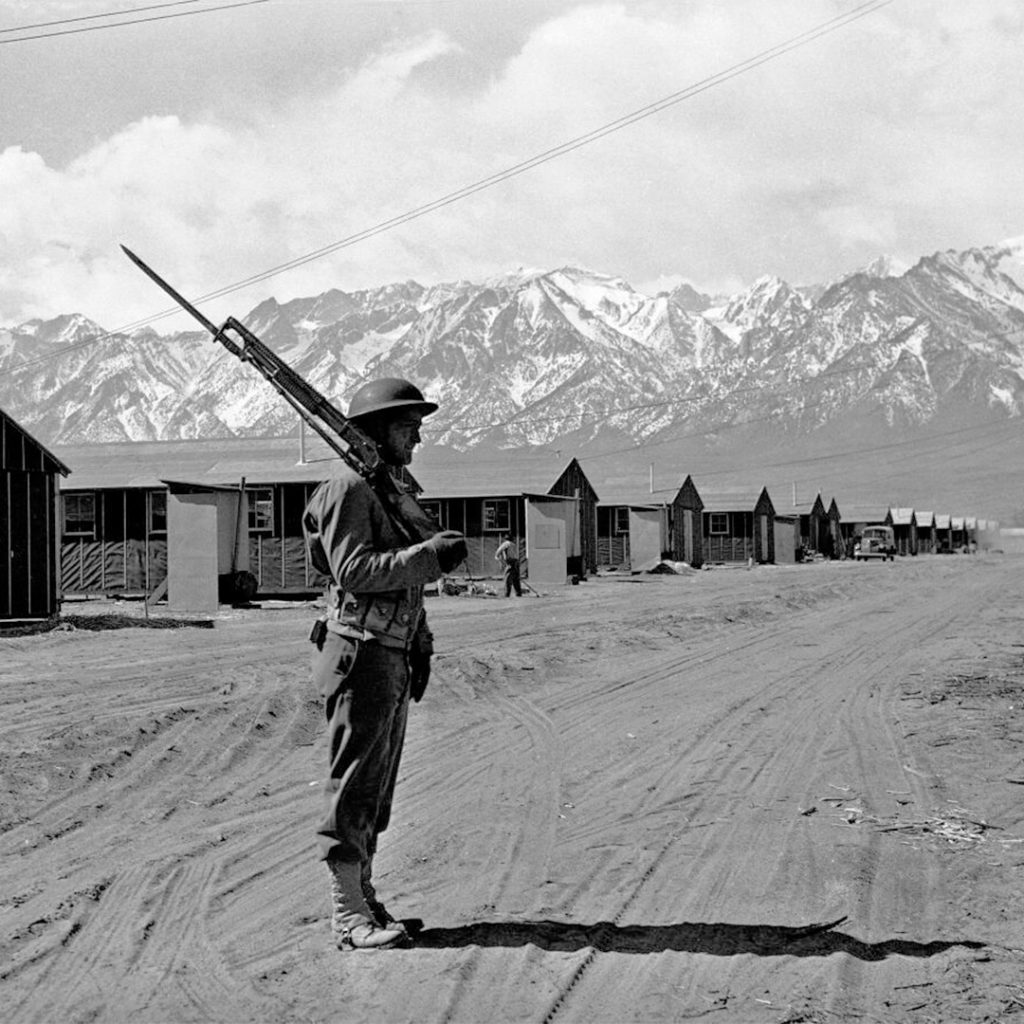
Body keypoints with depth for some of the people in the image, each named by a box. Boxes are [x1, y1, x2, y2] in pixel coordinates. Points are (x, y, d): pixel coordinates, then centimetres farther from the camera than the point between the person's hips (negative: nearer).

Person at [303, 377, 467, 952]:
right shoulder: (350, 489, -11)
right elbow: (354, 571, -21)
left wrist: (421, 645, 19)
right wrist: (428, 555, -24)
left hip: (394, 658, 10)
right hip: (361, 652, -10)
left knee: (378, 787, 13)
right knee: (355, 784, -7)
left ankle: (365, 900, 20)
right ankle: (349, 916, -4)